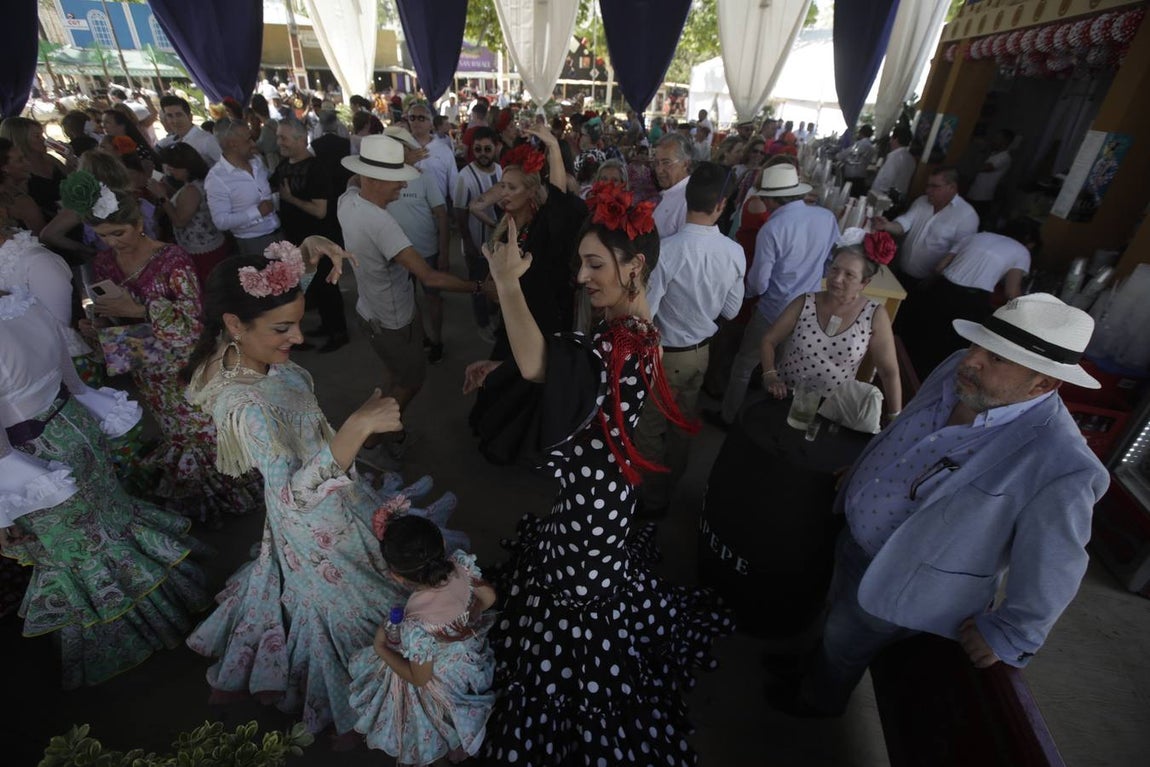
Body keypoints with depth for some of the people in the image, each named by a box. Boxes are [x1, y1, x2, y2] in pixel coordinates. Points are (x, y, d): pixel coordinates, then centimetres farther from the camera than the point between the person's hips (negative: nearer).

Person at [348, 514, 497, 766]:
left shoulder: (417, 626, -42)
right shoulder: (460, 563, -32)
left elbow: (418, 678, -21)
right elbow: (488, 597, -11)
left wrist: (380, 648, -10)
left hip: (443, 682, -5)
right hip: (472, 653, 5)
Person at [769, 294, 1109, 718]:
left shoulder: (1060, 467, -34)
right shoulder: (956, 371, -14)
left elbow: (1054, 567, -22)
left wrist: (1008, 638, -10)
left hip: (902, 583, -6)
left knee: (844, 640, 21)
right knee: (837, 612, 31)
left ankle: (818, 699, 53)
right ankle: (815, 664, 61)